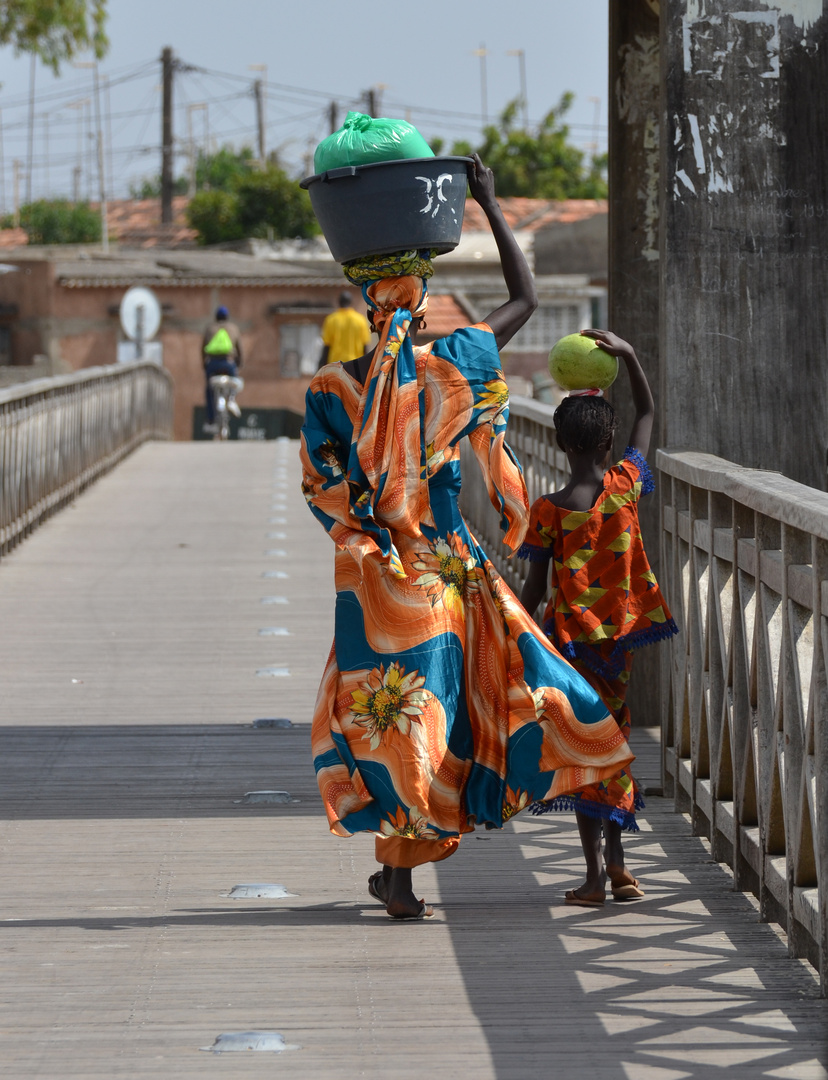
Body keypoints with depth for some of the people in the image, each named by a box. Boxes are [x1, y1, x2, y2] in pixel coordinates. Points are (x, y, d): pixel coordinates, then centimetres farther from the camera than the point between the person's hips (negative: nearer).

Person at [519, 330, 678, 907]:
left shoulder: (548, 511, -15)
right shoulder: (627, 485, -7)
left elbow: (535, 589, -10)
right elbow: (648, 414, 9)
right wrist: (629, 355, 4)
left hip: (573, 634, -3)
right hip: (622, 629, 3)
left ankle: (596, 872, 0)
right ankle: (617, 862, 18)